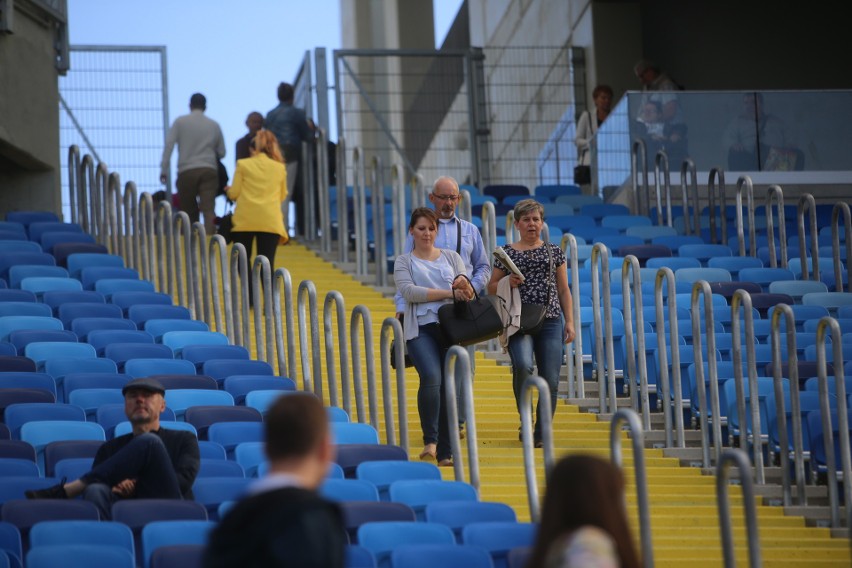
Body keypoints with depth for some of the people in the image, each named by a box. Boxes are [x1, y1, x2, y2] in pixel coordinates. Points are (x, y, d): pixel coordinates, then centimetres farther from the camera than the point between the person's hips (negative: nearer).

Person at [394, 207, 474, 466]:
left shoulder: (451, 257, 18)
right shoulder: (404, 262, 11)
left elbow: (467, 293, 11)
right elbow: (409, 291, -6)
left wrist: (464, 284, -15)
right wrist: (449, 292, -10)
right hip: (421, 328, -3)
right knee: (431, 377, -26)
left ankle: (445, 452, 4)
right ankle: (430, 440, -17)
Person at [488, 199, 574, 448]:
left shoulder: (554, 252, 12)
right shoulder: (507, 253, 8)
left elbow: (564, 290, 14)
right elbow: (491, 287, 14)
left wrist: (569, 321, 6)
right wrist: (507, 283, -7)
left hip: (550, 321, 2)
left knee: (550, 380, -4)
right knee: (523, 365, -27)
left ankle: (541, 433, 9)